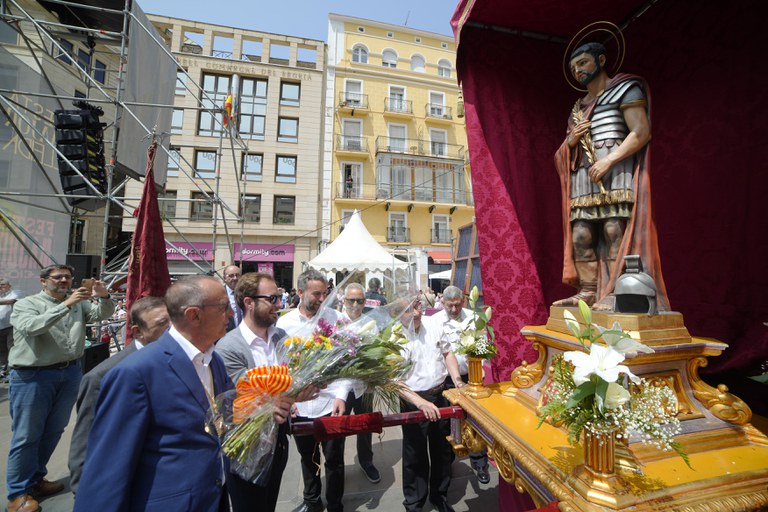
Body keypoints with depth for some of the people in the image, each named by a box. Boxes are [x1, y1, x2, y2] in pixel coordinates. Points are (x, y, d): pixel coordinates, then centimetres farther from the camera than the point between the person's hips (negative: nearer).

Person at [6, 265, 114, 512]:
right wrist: (66, 304, -30)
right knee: (27, 435, 5)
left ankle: (35, 479, 34)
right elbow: (32, 327, -22)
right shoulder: (26, 304, -4)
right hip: (33, 376, -4)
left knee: (53, 431, 16)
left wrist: (104, 297, -23)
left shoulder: (78, 303, 8)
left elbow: (103, 314, -3)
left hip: (69, 373, 5)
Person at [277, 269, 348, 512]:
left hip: (331, 403, -2)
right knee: (308, 457, 24)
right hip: (299, 405, 2)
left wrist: (341, 396, -13)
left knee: (334, 459, 15)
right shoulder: (284, 322, -5)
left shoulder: (335, 318, -10)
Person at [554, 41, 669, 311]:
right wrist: (571, 140, 4)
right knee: (580, 235, -4)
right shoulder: (578, 106, 26)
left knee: (614, 229, -15)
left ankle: (615, 293, -15)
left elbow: (642, 132, -6)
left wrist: (608, 160, -18)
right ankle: (588, 291, -1)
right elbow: (568, 151, 27)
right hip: (584, 175, 6)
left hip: (616, 168, -6)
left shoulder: (623, 88, 7)